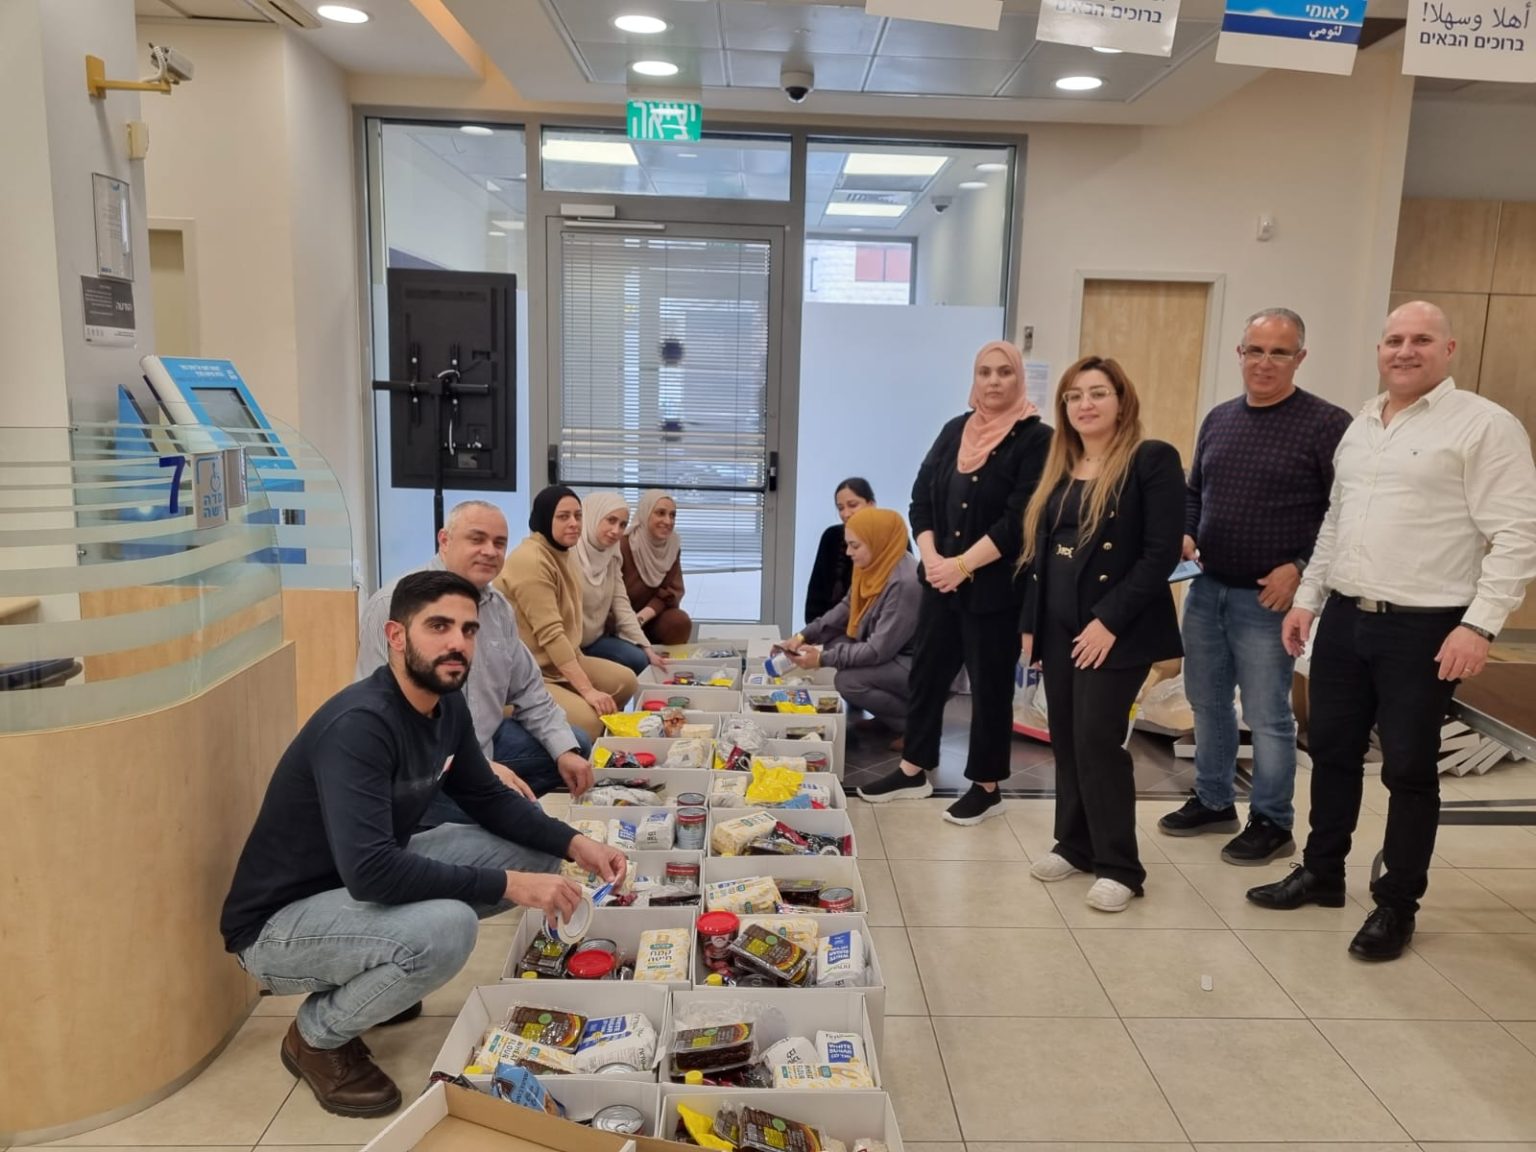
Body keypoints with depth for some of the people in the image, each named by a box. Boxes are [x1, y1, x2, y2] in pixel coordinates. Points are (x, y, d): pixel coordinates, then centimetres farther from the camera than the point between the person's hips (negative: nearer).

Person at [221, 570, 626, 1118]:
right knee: (445, 928, -35)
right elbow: (369, 871, -37)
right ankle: (318, 1036, -2)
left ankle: (368, 982, 13)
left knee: (530, 850, 0)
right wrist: (508, 885, -33)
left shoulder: (447, 706, -4)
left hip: (367, 882, 9)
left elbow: (488, 799, 8)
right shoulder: (358, 724, -29)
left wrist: (574, 842, -8)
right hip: (280, 923, -8)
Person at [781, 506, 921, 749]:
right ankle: (887, 714, 10)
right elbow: (847, 608, 9)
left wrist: (823, 660, -22)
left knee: (848, 681, -24)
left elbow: (879, 650, -27)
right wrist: (804, 635, -3)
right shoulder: (875, 565, -2)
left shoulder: (905, 582, -29)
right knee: (832, 644, 1)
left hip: (916, 665, -9)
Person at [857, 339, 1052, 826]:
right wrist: (931, 558, -8)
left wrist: (962, 565, -18)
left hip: (995, 588, -5)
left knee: (990, 684, 6)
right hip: (939, 580, 6)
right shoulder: (954, 431, 9)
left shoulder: (1035, 439, -8)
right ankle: (914, 770, 28)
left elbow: (1019, 521, -17)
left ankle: (986, 786, 21)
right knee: (926, 672, 12)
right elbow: (921, 498, 6)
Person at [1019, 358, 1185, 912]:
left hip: (1116, 630, -6)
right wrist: (1030, 621, 9)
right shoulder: (1059, 467, 13)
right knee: (1065, 736, 10)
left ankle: (1119, 865, 7)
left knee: (1098, 737, -7)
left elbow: (1162, 553, -15)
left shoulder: (1153, 460, -8)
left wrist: (1110, 621, -19)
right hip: (1058, 626, 7)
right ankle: (1074, 844, 26)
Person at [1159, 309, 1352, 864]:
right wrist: (1186, 536, 0)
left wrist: (1301, 568, -18)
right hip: (1206, 588, 6)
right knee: (1206, 701, 15)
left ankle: (1272, 823, 19)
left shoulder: (1327, 424, -10)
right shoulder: (1218, 419, 10)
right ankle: (1213, 801, 32)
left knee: (1267, 714, 3)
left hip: (1268, 597, -6)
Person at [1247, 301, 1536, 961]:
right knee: (1332, 751, 14)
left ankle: (1397, 905, 20)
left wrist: (1480, 624, -19)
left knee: (1408, 769, 4)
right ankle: (1321, 873, 31)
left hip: (1423, 629, -6)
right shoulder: (1359, 426, 14)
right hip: (1343, 617, 7)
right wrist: (1308, 598, 15)